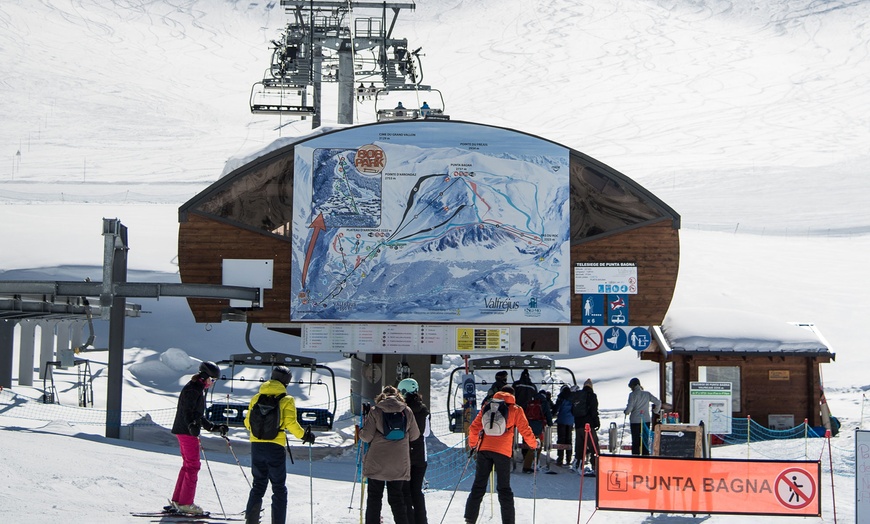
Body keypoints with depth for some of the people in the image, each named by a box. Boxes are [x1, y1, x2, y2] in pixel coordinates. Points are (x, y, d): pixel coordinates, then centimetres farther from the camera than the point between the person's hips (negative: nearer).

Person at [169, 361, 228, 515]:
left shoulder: (199, 389, 19)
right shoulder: (192, 389, -13)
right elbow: (187, 411, -25)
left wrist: (215, 427, 24)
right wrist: (191, 425, -40)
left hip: (188, 431, 10)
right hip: (186, 432, -10)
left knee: (188, 465, 13)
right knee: (193, 466, -8)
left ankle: (177, 501, 17)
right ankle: (185, 503, -5)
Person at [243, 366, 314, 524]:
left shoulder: (257, 398, 8)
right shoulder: (286, 399, -5)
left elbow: (248, 422, 10)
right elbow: (290, 423, -14)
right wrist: (304, 435, 1)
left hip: (256, 445, 4)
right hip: (275, 446, -4)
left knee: (258, 485, 15)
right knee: (279, 488, 7)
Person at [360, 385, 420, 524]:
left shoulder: (375, 411, -5)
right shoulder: (407, 411, 1)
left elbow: (367, 436, -8)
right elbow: (414, 435, 9)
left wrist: (361, 431, 14)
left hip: (377, 463, -2)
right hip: (399, 463, 2)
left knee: (374, 497, 8)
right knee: (397, 497, 11)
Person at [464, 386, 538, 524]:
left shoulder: (487, 406, 12)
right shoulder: (515, 410, 5)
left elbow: (474, 427, 11)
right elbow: (525, 430, 5)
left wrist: (473, 444, 25)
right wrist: (534, 444, 22)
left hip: (484, 449, 2)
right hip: (503, 451, -2)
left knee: (479, 485, 8)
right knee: (504, 488, 5)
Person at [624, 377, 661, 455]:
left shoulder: (632, 395, -8)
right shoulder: (647, 394, 5)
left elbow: (629, 408, -14)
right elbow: (658, 402, 2)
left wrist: (626, 412, 8)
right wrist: (656, 411, 18)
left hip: (635, 421, -4)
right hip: (646, 420, 4)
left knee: (635, 442, 2)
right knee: (645, 442, 10)